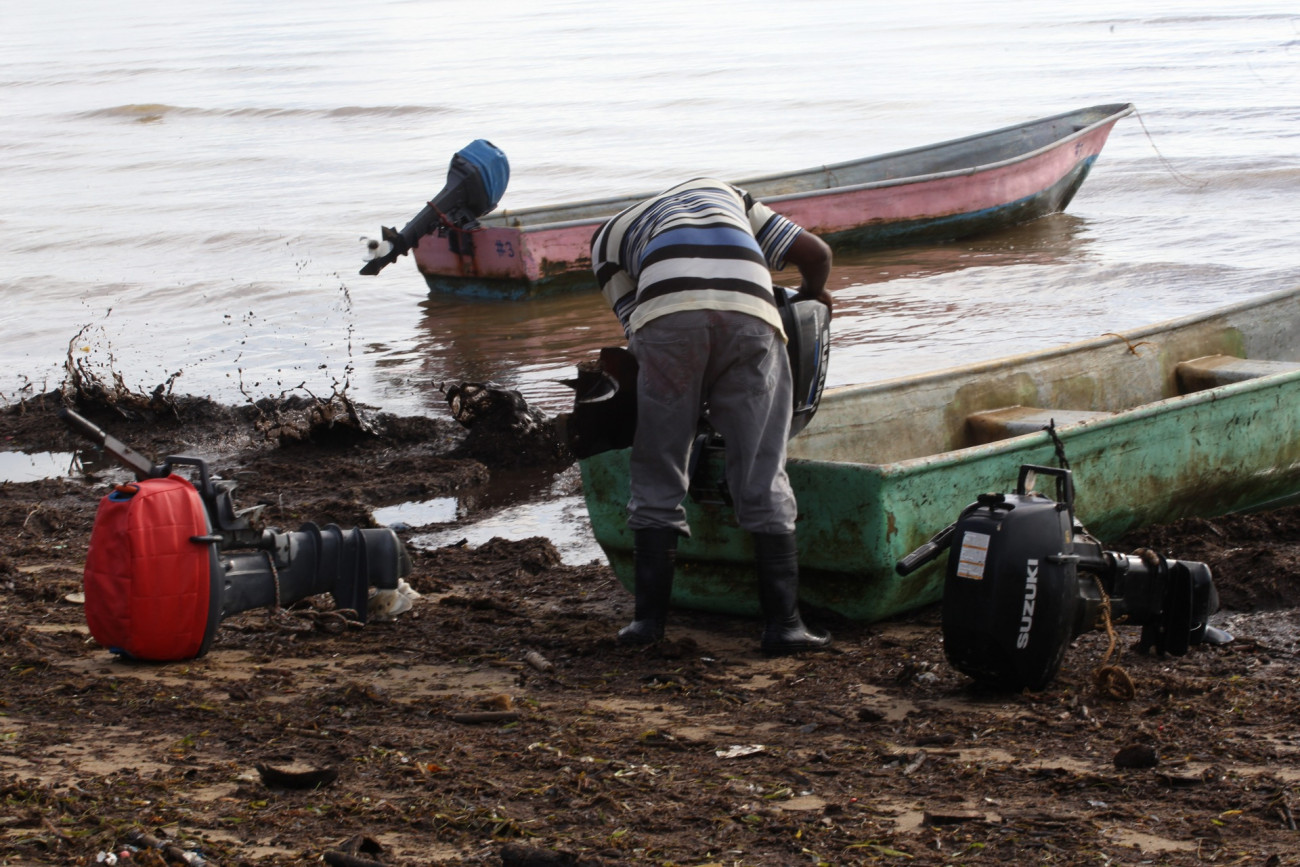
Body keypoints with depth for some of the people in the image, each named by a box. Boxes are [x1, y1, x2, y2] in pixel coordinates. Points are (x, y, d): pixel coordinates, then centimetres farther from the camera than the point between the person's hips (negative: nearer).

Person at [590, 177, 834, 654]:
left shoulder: (609, 237, 33)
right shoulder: (723, 194, 41)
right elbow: (814, 251, 33)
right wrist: (812, 295, 55)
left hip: (669, 313, -1)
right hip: (750, 312, 1)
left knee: (657, 476, 13)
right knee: (763, 478, 7)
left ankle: (649, 617, 12)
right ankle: (783, 622, 5)